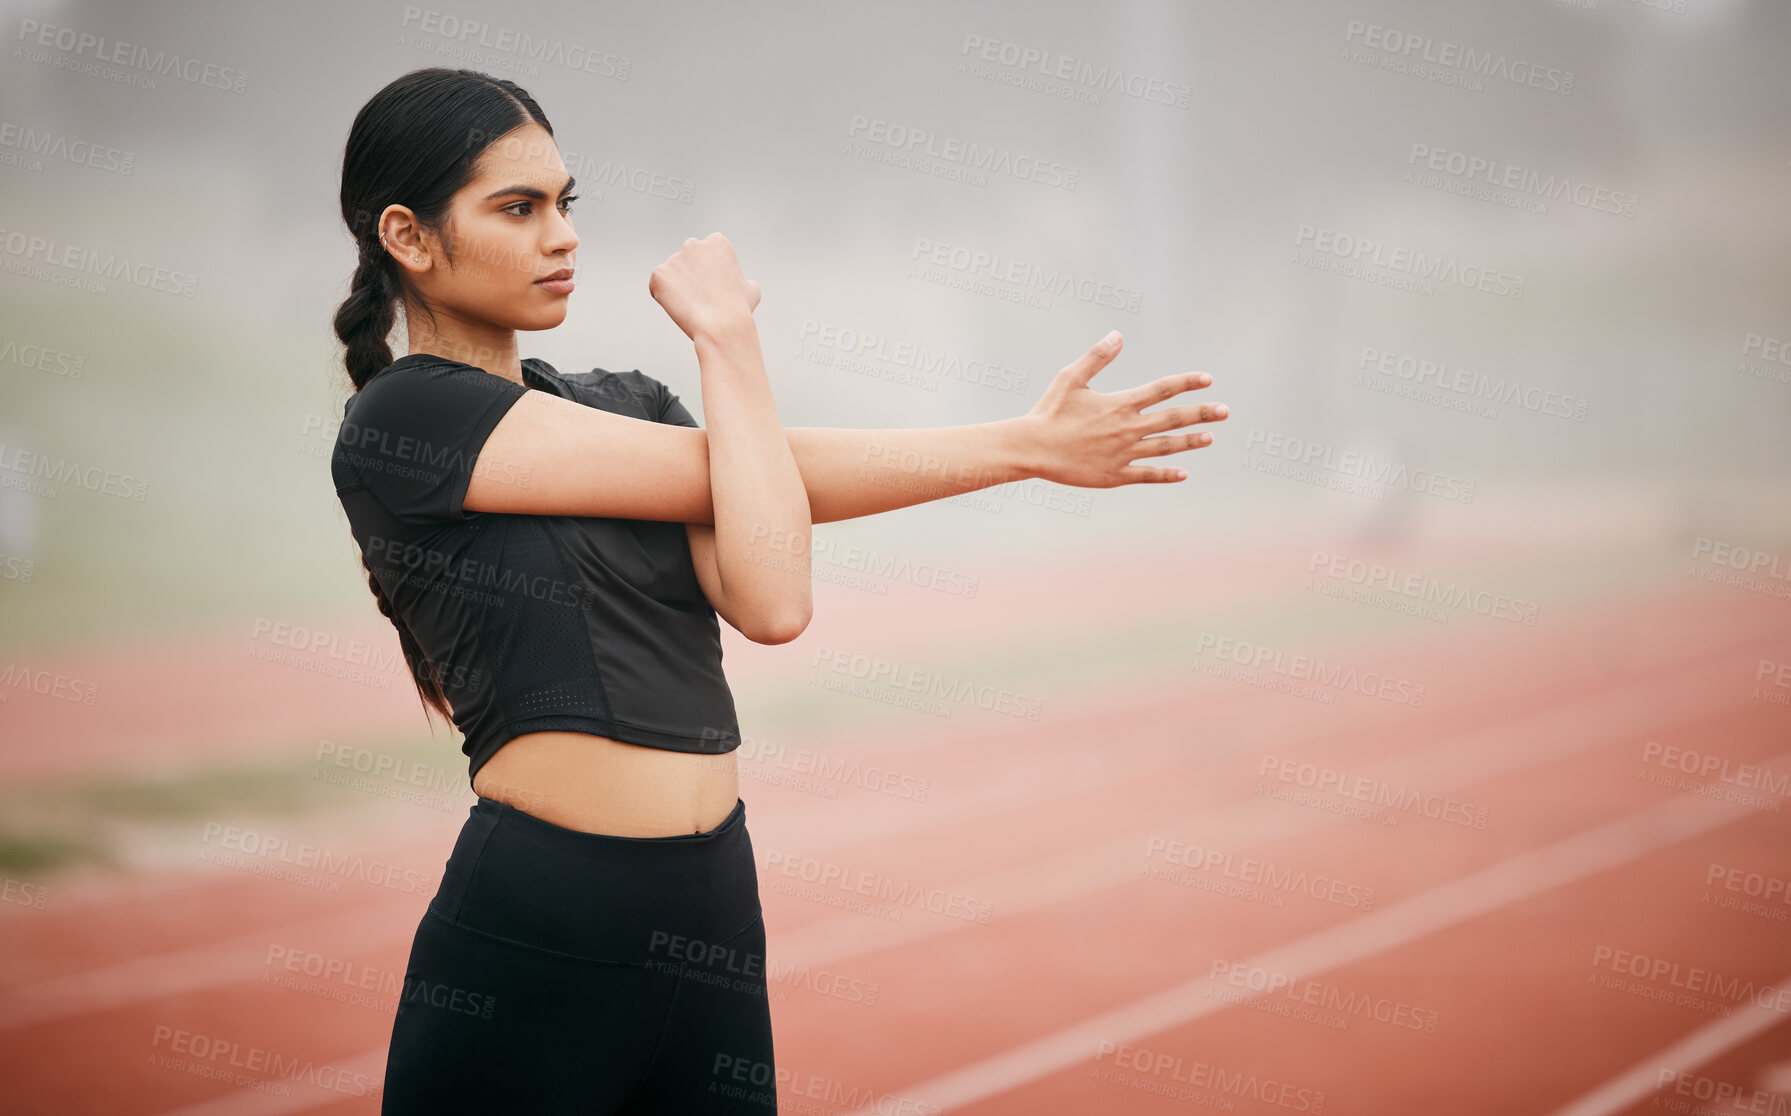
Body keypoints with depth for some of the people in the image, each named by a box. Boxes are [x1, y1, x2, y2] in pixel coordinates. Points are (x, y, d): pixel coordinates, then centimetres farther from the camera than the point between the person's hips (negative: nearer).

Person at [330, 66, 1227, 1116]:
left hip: (714, 919, 6)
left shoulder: (625, 406, 14)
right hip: (535, 943, -6)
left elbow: (772, 604, -5)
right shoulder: (398, 421, -7)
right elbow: (726, 472, -10)